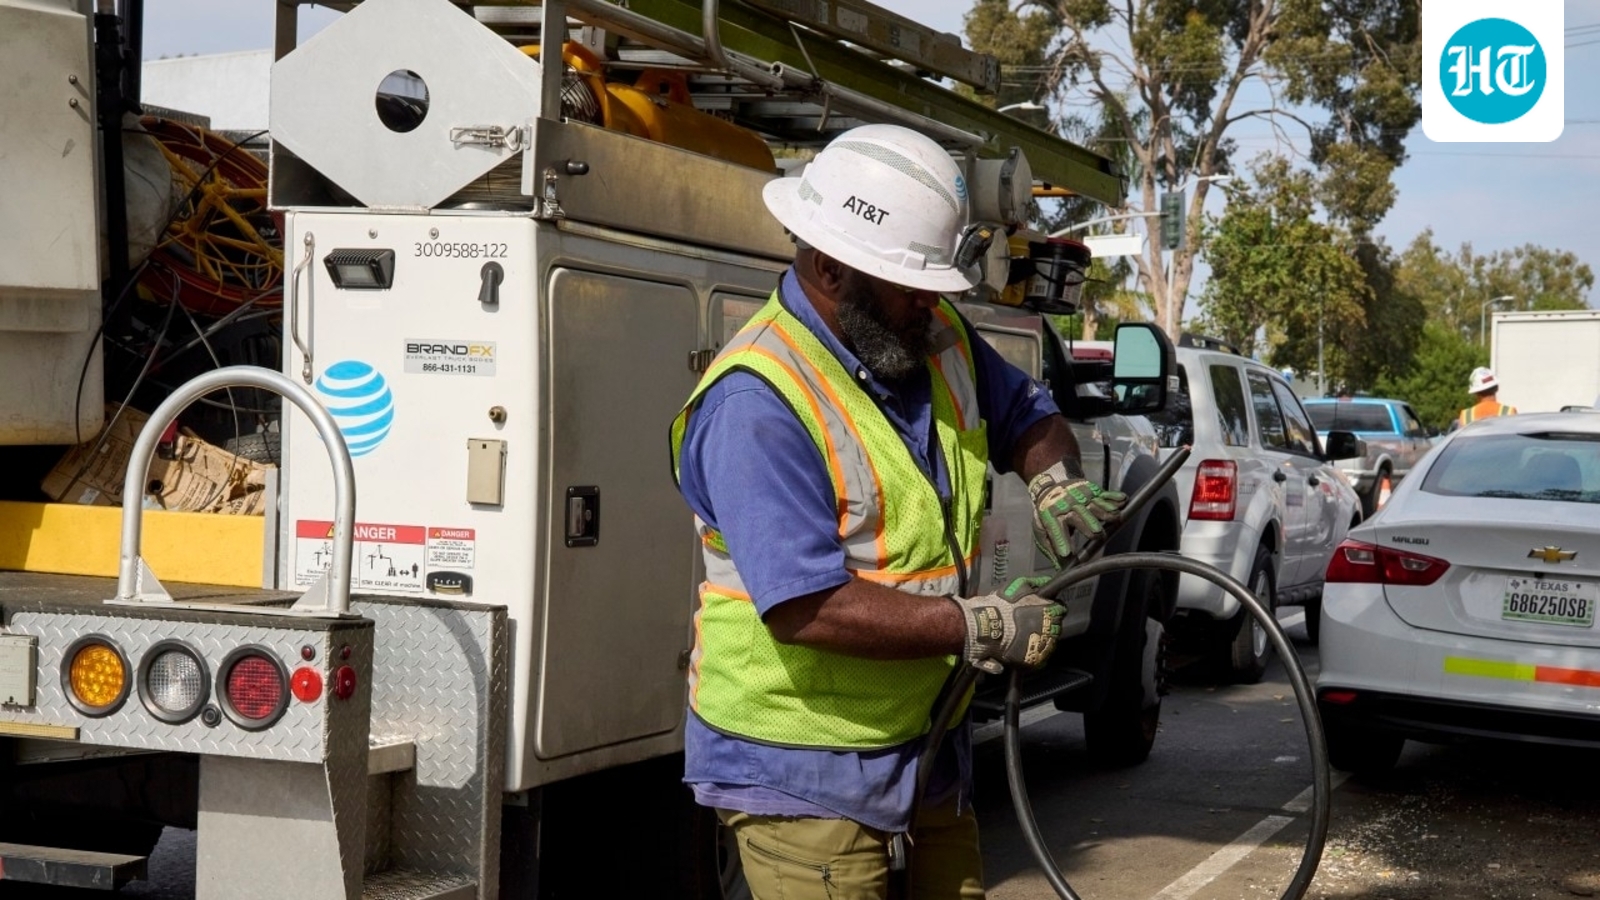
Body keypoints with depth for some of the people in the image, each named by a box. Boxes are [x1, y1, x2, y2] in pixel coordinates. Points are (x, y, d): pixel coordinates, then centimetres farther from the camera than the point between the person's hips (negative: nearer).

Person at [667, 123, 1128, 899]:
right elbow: (808, 606, -30)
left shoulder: (939, 339, 4)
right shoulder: (756, 403, -23)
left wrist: (1056, 482, 0)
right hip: (804, 776, -8)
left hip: (931, 748, 8)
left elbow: (1025, 413, 23)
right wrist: (980, 628, -23)